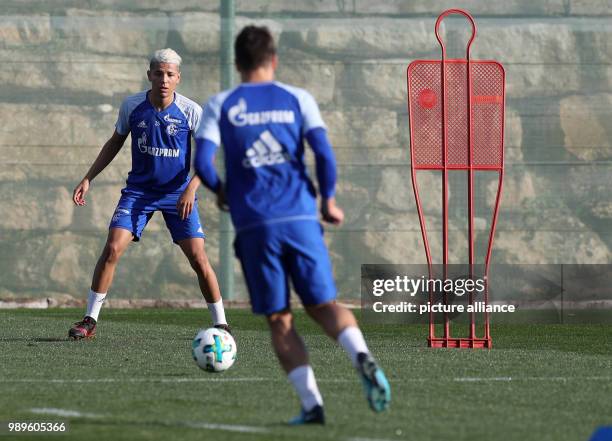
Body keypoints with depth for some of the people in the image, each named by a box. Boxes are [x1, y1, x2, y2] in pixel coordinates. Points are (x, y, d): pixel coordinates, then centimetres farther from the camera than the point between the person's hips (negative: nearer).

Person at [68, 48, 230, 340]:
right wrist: (88, 179, 5)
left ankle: (220, 324, 7)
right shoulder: (132, 106, -5)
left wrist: (191, 189, -21)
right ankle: (90, 320, -4)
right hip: (139, 189, 1)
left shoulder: (191, 111, -11)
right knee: (112, 249, -14)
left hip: (178, 193, -1)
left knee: (198, 258, -8)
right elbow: (115, 143, 10)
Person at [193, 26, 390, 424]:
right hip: (301, 218, 1)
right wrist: (328, 200, 10)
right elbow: (324, 153, -3)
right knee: (324, 305, 9)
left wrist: (220, 190, 17)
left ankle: (311, 404, -7)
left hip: (254, 226, -1)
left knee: (280, 321, 6)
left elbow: (202, 163, -3)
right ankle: (361, 355, -21)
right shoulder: (298, 100, 8)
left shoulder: (220, 106, 8)